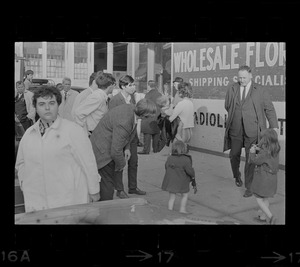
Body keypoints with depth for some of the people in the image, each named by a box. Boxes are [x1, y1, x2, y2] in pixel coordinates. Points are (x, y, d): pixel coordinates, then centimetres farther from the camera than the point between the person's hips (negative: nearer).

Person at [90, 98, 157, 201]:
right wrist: (122, 164, -9)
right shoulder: (124, 123, -35)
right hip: (102, 151, -9)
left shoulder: (131, 108, -7)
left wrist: (127, 148, 4)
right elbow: (115, 151, -26)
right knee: (108, 186, -4)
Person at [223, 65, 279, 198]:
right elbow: (227, 106, 18)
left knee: (250, 158, 0)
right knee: (234, 155, 12)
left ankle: (249, 187, 12)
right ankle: (237, 175, 43)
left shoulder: (261, 90, 0)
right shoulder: (232, 89, 6)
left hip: (252, 131, -3)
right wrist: (235, 116, 12)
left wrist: (274, 128, -3)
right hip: (235, 129, 3)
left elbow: (269, 109, 2)